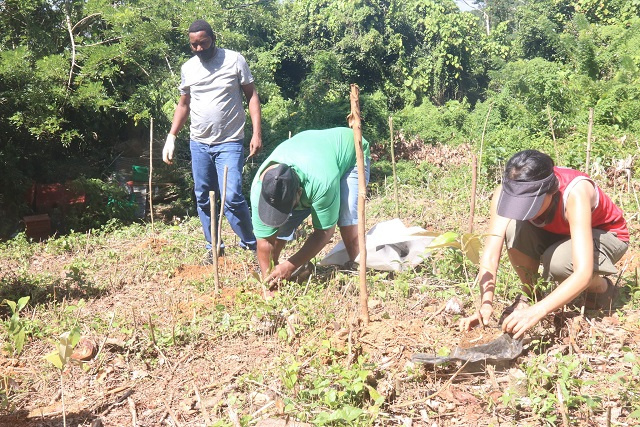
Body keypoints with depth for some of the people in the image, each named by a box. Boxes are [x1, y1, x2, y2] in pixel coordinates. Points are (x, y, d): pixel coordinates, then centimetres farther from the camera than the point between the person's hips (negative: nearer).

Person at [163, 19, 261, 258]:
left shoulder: (234, 60, -3)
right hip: (198, 143, 5)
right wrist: (171, 137, 7)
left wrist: (257, 132, -11)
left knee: (232, 197, -14)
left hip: (229, 143, -4)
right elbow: (183, 105, 17)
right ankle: (213, 247, 22)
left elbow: (251, 96, -1)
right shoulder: (187, 68, 8)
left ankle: (250, 244, 4)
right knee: (202, 199, 9)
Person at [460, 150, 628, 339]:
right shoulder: (506, 191, -29)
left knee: (557, 263, -36)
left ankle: (602, 287, -2)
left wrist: (537, 311, -55)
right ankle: (528, 294, -5)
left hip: (606, 235, -3)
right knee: (516, 229, -30)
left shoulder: (575, 194, -40)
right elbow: (490, 255, -31)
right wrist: (486, 304, -46)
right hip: (557, 233, 4)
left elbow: (583, 272, -45)